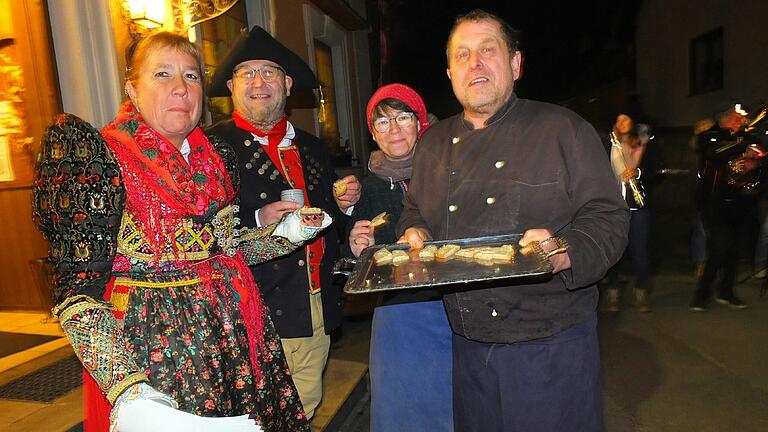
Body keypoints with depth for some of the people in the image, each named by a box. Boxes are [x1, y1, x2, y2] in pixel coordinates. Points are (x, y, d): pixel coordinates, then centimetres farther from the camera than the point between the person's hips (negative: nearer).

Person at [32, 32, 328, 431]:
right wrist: (128, 391, -25)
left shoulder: (216, 155, 5)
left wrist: (285, 233, 0)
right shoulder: (99, 155, -11)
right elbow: (77, 291, -15)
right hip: (148, 347, -5)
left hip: (233, 339, 5)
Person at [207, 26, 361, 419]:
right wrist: (256, 222, -24)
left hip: (318, 311, 6)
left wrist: (344, 203, 2)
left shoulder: (312, 148, 14)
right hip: (257, 316, -5)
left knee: (305, 410, 17)